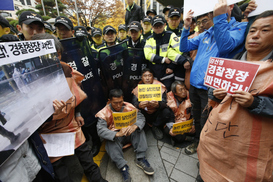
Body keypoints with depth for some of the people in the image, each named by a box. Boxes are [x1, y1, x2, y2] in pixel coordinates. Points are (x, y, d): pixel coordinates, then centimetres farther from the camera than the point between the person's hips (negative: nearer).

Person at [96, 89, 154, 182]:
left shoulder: (129, 106, -9)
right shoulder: (104, 113, -15)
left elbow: (141, 118, -14)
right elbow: (100, 130, -27)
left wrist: (135, 126, -38)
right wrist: (117, 134, -43)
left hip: (129, 133, 2)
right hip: (114, 135, -2)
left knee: (139, 130, -25)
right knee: (110, 142, -33)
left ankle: (140, 159, -18)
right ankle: (123, 167, -27)